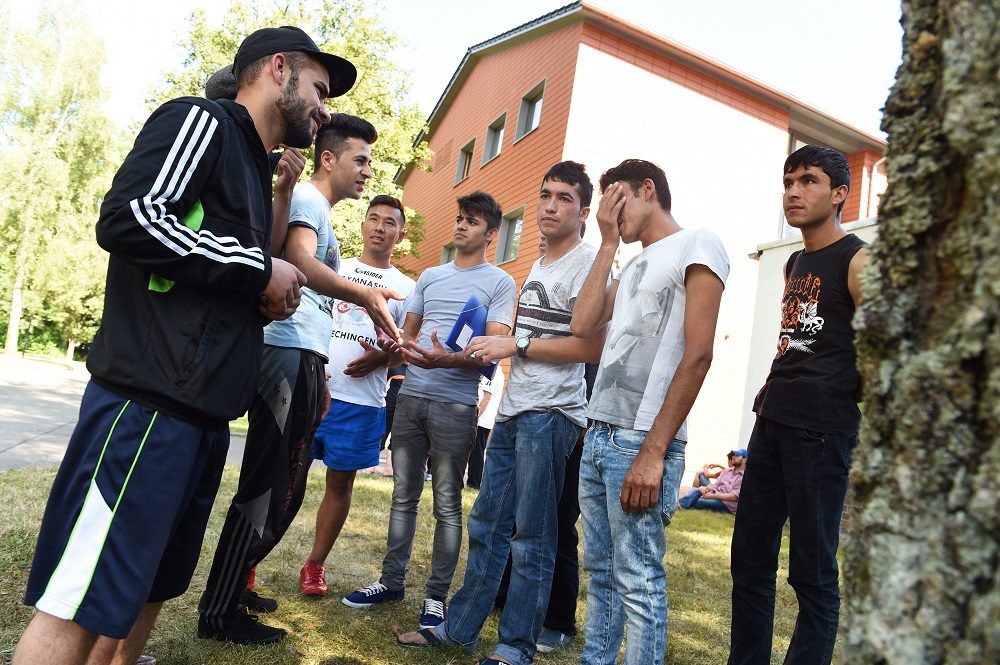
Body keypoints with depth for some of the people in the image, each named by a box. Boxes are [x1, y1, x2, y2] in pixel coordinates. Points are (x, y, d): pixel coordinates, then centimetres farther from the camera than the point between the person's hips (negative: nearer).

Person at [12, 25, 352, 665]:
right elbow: (129, 217, -18)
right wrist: (259, 268, -11)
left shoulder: (253, 168, 24)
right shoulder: (200, 120, -2)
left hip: (203, 414, 9)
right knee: (80, 609, -5)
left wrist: (269, 301, 10)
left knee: (148, 592, 17)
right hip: (149, 402, -9)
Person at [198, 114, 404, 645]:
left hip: (303, 361, 10)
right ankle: (219, 613, 4)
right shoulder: (307, 197, -4)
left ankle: (231, 588, 28)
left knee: (281, 487, 16)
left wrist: (319, 375, 26)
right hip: (291, 356, -10)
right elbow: (299, 261, -24)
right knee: (269, 486, -6)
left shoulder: (319, 213, 26)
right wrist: (363, 295, -39)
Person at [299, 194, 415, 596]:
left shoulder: (405, 287, 10)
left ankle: (315, 565, 20)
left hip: (362, 400, 0)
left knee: (341, 481, 6)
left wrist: (382, 358, -11)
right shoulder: (332, 268, 13)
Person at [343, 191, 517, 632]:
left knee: (447, 504, 2)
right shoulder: (430, 276, 18)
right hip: (410, 396, 5)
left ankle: (436, 595, 13)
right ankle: (391, 581, 23)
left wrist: (446, 359, -25)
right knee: (404, 495, 11)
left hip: (456, 404, -5)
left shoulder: (499, 283, 2)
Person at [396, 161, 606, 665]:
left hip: (550, 415, -9)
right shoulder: (537, 266, 21)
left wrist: (516, 344, -12)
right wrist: (494, 349, 13)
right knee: (486, 525, 14)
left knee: (531, 540, 0)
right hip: (513, 411, 9)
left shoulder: (587, 262, -8)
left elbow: (590, 346, -16)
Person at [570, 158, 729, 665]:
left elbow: (697, 354, -11)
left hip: (641, 442, -8)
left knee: (638, 581, -2)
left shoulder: (698, 245, -2)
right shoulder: (634, 265, 23)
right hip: (598, 437, 8)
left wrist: (653, 451, -17)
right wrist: (608, 244, 13)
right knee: (600, 571, 14)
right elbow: (583, 325, 10)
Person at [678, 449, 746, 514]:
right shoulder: (727, 471, 18)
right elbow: (715, 485, 12)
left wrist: (711, 495, -20)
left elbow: (734, 497, -17)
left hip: (728, 505, -6)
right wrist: (705, 488, -14)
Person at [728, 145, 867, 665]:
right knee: (750, 560, 11)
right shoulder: (794, 265, 18)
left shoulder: (858, 261, -4)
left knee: (813, 573, 0)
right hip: (771, 423, 7)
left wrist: (868, 437, -10)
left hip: (822, 431, -7)